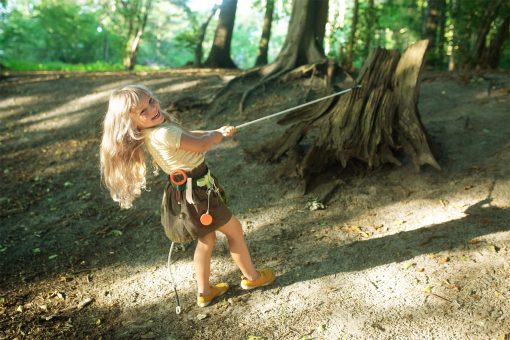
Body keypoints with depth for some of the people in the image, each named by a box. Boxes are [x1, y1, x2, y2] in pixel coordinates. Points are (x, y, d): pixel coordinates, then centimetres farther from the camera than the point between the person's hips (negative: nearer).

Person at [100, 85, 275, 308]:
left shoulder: (155, 129, 2)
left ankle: (204, 292, 35)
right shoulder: (163, 134, -29)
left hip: (191, 188, 9)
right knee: (234, 230, 11)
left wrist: (216, 132, 10)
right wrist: (218, 134, 1)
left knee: (206, 239, 22)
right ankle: (251, 277, 32)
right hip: (196, 191, -9)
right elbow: (201, 145, -20)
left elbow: (188, 136, 16)